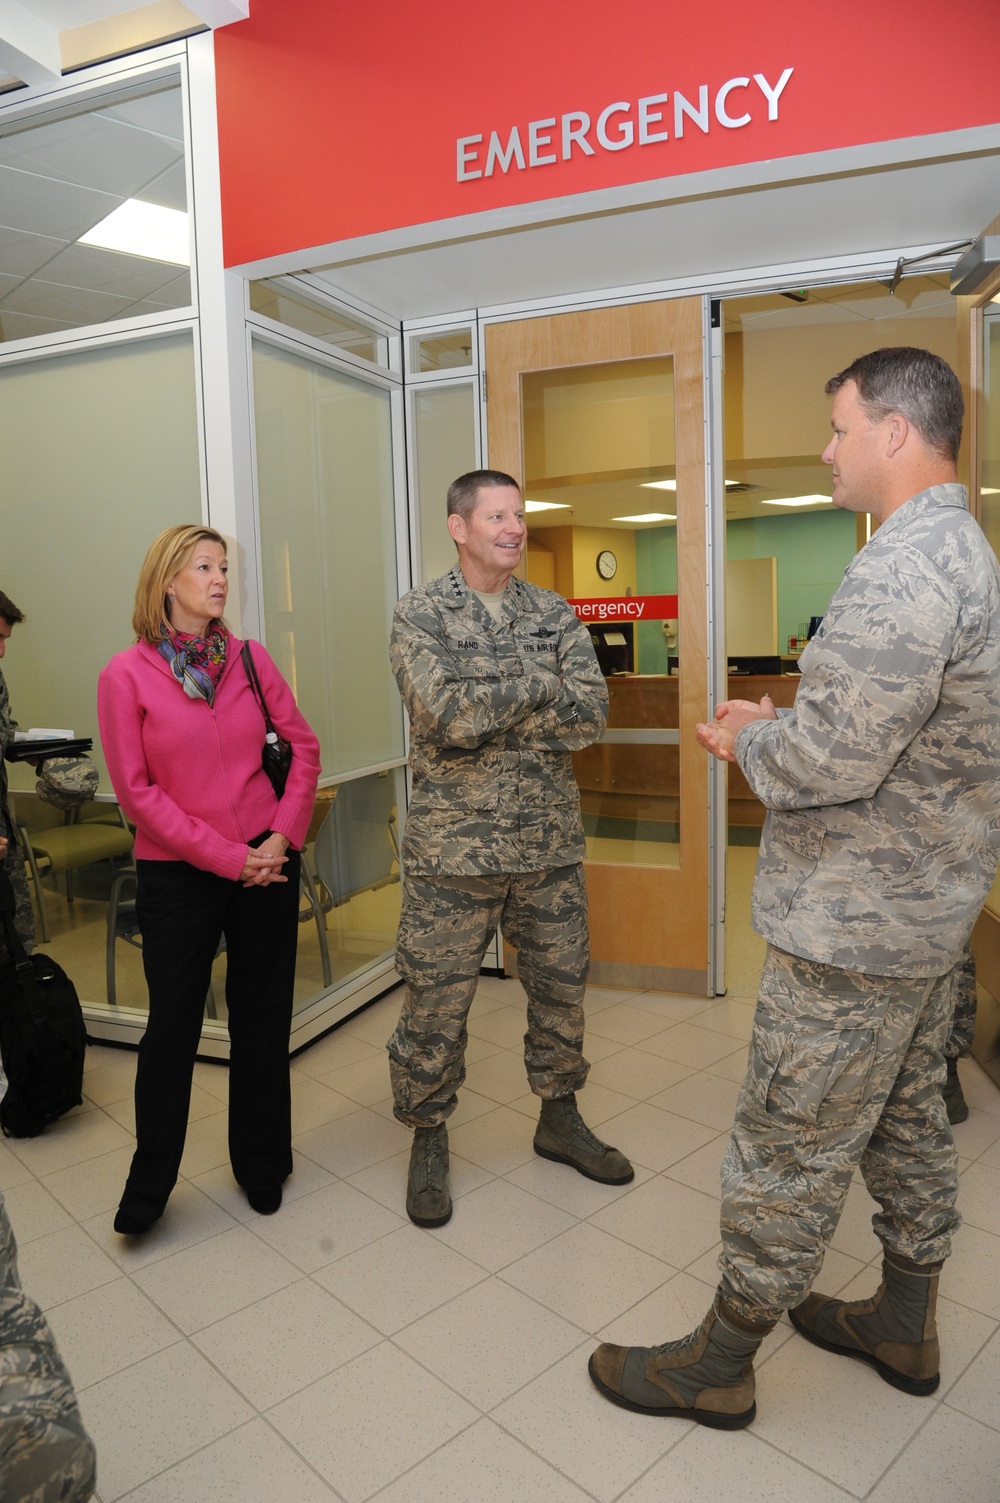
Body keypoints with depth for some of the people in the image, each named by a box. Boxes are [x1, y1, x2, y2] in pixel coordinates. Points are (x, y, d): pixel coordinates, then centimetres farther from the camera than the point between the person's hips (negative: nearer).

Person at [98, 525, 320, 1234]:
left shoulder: (250, 658, 2)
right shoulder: (126, 675, -6)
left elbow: (304, 747, 6)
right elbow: (137, 790, -9)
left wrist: (284, 837, -6)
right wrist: (226, 857, -13)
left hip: (266, 862, 3)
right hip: (177, 872, -2)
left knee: (263, 1014, 11)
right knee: (173, 1023, 6)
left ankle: (262, 1164, 31)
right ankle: (148, 1185, 27)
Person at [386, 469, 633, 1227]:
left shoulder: (555, 613, 6)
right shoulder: (420, 614, -5)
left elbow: (593, 713, -7)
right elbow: (448, 711, -22)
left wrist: (489, 714, -15)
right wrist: (538, 686, -13)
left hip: (550, 841, 4)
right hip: (455, 844, -4)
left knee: (561, 987, 15)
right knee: (437, 1000, 7)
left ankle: (560, 1118, 37)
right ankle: (429, 1139, 29)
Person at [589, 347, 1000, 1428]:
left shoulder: (901, 569, -24)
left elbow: (829, 764, -29)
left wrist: (745, 743, -9)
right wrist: (779, 721, 7)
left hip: (852, 931, -10)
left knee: (789, 1151, 5)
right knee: (907, 1120, 23)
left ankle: (719, 1363, 24)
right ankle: (905, 1326, 43)